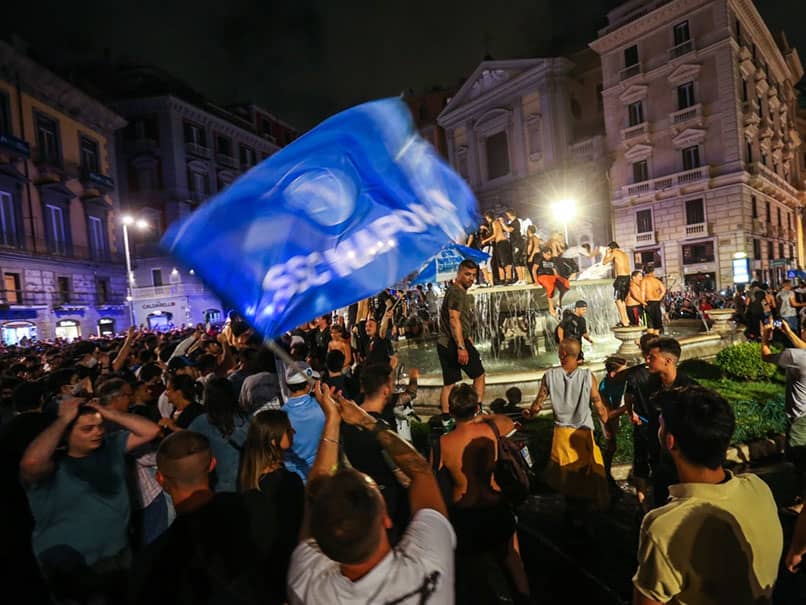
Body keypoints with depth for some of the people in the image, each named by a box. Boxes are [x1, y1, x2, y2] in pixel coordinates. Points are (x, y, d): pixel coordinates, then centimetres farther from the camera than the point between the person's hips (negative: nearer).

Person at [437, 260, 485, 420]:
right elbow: (454, 320, -22)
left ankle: (446, 419, 11)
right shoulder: (457, 292, -13)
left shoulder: (456, 291, 20)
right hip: (455, 343, -9)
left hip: (444, 344, 9)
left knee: (449, 383, 9)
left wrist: (467, 337, 23)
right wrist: (461, 347, -26)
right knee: (479, 375, 6)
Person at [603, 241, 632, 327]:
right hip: (628, 277, 8)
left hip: (621, 278, -8)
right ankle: (626, 319, 20)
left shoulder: (615, 253, -3)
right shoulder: (624, 254, 20)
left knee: (618, 300, -5)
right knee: (623, 299, 18)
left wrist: (607, 253, 15)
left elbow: (604, 262, 2)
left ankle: (624, 322, -9)